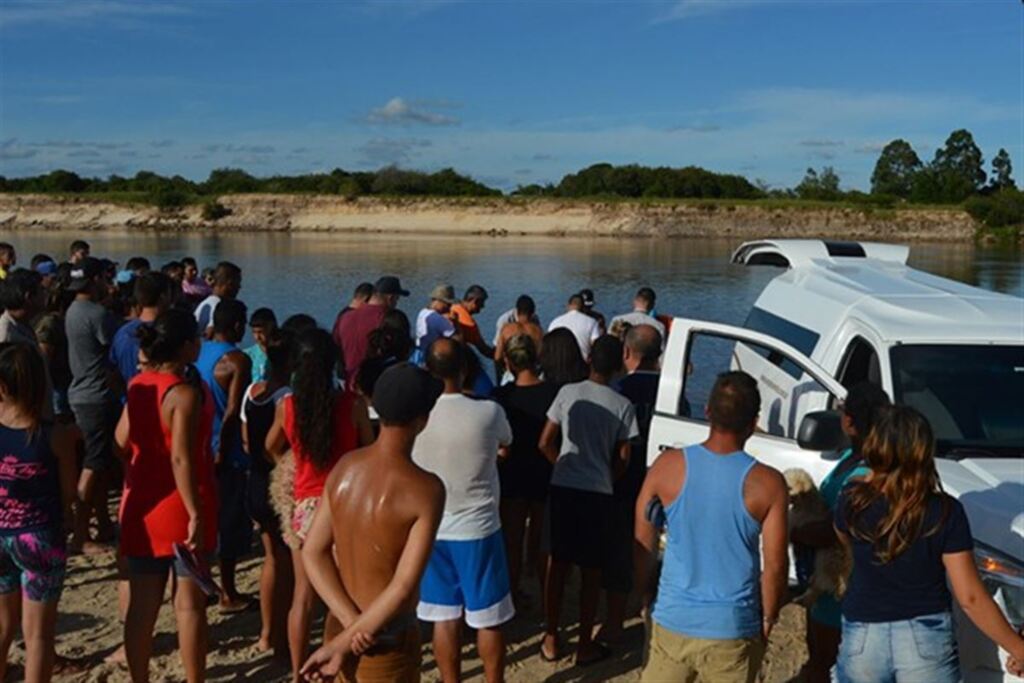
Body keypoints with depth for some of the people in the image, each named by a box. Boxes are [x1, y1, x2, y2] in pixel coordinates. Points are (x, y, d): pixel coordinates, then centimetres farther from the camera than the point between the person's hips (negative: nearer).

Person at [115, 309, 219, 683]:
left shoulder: (138, 385, 4)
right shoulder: (185, 392, -18)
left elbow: (122, 441, 10)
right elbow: (181, 458, -24)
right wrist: (196, 514, -23)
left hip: (141, 506, 7)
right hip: (179, 508, -7)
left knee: (141, 604, 12)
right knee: (189, 603, 5)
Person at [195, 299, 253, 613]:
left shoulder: (197, 353, 5)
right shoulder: (237, 361, -16)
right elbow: (232, 411, -22)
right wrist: (222, 452, -14)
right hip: (224, 454, -7)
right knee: (230, 522, 4)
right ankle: (228, 594, 12)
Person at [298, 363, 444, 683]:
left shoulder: (345, 467, -5)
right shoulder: (426, 489, -24)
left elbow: (313, 553, -6)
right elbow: (404, 587, -27)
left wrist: (352, 622, -12)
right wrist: (343, 644, -19)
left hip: (344, 628, 6)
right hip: (388, 641, -6)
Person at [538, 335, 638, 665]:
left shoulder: (568, 393, -3)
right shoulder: (623, 405, -6)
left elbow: (545, 443, -1)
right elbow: (623, 459, -3)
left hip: (563, 487, 2)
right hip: (598, 492, -1)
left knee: (558, 563, 14)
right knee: (591, 570, 10)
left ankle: (551, 640, 22)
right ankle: (585, 645, 19)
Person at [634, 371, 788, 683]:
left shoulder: (668, 466, -9)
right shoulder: (767, 483, -13)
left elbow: (643, 544, -1)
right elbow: (775, 566, -8)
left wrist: (645, 595, 14)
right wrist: (768, 618, 8)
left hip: (673, 622, 1)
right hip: (734, 629, -1)